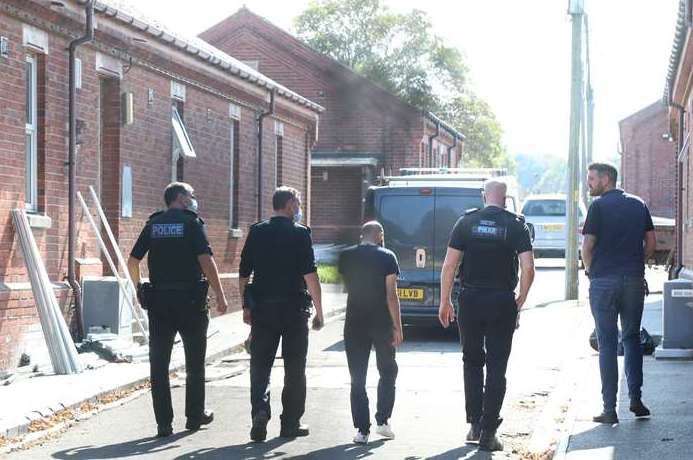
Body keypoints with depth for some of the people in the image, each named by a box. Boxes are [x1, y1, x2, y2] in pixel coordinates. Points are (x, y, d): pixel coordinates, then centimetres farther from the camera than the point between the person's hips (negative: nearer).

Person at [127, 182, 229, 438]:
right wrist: (220, 296, -12)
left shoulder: (153, 225, 8)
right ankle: (195, 416, 20)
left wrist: (139, 289, 22)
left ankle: (164, 423, 2)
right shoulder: (191, 223, -4)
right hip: (190, 300, -3)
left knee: (159, 363, 4)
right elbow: (206, 260, -14)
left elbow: (133, 261, 7)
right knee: (195, 362, 12)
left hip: (158, 300, 3)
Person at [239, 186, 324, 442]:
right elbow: (310, 275, -11)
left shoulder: (257, 232, 6)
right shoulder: (300, 233, -6)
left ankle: (260, 409, -14)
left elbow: (243, 275, 7)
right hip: (294, 309, -3)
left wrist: (246, 306, 16)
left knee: (260, 365, 7)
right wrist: (319, 312, -6)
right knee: (294, 368, 8)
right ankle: (290, 423, 12)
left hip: (262, 308, 3)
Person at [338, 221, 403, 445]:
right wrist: (397, 327, -9)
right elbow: (391, 295, -11)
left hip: (354, 323, 2)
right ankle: (383, 421, 9)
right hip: (382, 323, -2)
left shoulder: (346, 257, 3)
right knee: (387, 372, 16)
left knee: (357, 379, 5)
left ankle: (362, 430, 2)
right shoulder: (386, 257, -6)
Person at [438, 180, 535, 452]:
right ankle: (488, 432, 1)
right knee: (497, 368, 4)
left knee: (472, 362, 16)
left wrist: (445, 301, 5)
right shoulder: (516, 225, -2)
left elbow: (449, 265, -2)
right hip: (502, 302, -1)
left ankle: (474, 425, 14)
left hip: (470, 301, 1)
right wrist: (520, 302, 4)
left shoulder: (467, 222, 1)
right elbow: (528, 268, -9)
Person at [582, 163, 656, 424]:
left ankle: (610, 409, 1)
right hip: (634, 280, 4)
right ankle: (635, 399, 8)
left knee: (607, 344, 1)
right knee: (632, 338, 16)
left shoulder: (599, 206, -5)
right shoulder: (638, 204, 10)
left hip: (604, 282, -4)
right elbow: (651, 243, 10)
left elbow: (587, 246, -9)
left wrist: (590, 270, 7)